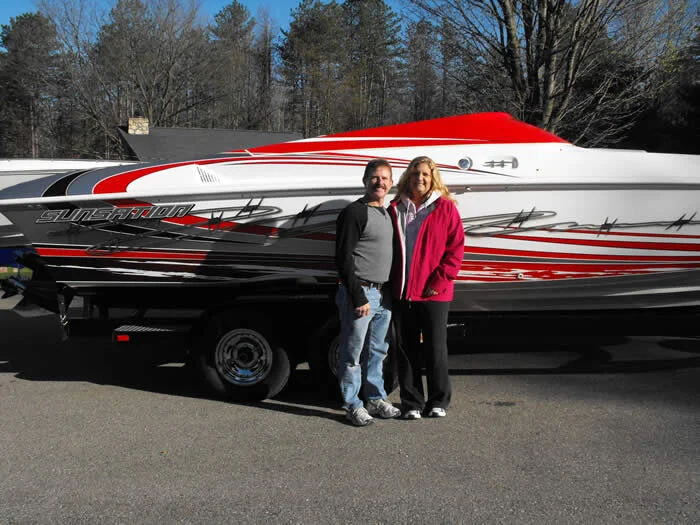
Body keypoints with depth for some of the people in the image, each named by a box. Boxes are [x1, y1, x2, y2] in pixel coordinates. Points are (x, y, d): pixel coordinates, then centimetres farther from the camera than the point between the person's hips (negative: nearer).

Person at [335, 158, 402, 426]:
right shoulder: (354, 212, -10)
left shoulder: (387, 213, 15)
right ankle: (353, 405, 12)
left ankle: (376, 399, 28)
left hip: (383, 294, 8)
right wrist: (359, 298, -18)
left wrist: (390, 292, 17)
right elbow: (343, 259, -15)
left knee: (377, 351, 16)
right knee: (353, 352, 1)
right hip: (359, 294, -8)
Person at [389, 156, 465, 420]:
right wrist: (391, 283, 3)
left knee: (435, 349, 5)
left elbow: (456, 249, -3)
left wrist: (439, 282, -11)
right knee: (406, 350, 9)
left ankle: (438, 402, 23)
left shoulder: (446, 208, 0)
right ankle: (411, 404, 21)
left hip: (434, 293, -3)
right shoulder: (395, 210, 9)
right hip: (402, 292, 3)